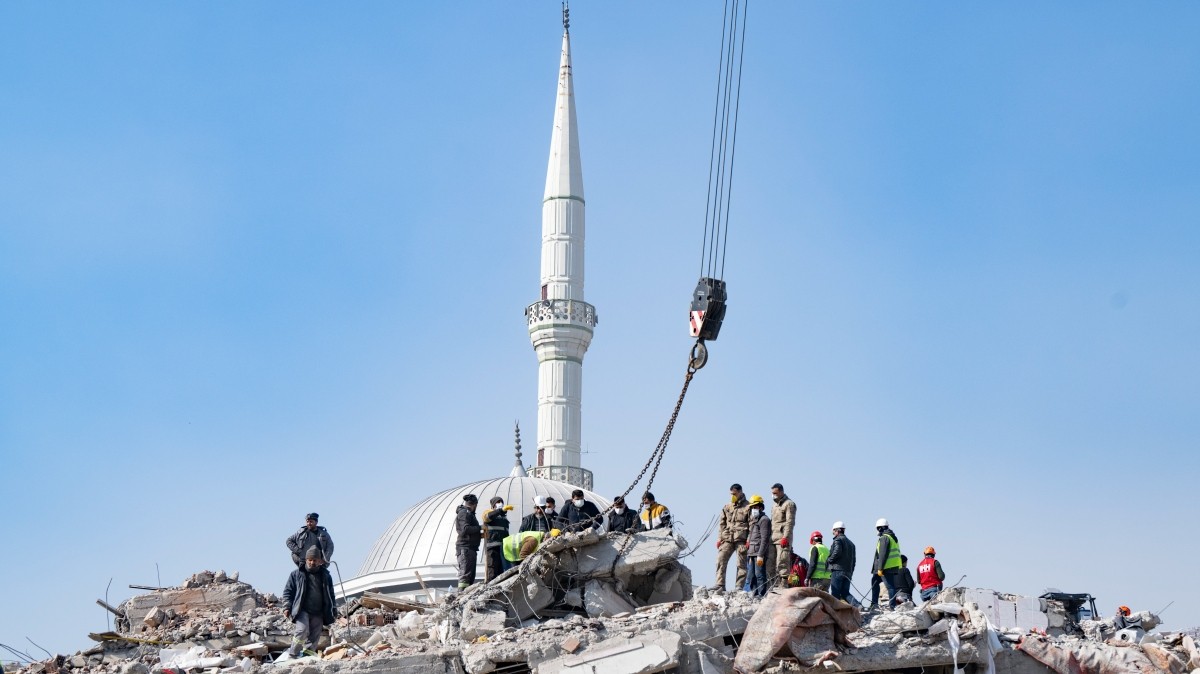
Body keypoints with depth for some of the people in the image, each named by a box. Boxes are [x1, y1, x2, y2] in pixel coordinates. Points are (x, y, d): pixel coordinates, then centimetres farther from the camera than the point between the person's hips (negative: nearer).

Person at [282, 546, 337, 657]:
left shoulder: (325, 576, 15)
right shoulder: (297, 574, 7)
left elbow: (330, 595, 20)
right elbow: (288, 591, 9)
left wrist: (333, 612, 16)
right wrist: (287, 607, -2)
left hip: (318, 613, 4)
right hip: (302, 610, -4)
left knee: (314, 638, 2)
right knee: (302, 631, -22)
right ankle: (292, 655, -11)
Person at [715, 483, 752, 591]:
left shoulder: (748, 507, 4)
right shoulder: (726, 507, 17)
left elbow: (751, 524, -1)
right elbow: (722, 523, 19)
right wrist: (719, 538, 9)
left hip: (741, 539, -4)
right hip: (727, 538, 4)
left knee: (742, 564, -2)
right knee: (721, 560, -8)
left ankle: (739, 586, 0)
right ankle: (720, 584, -10)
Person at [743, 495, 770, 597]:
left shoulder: (764, 520, -7)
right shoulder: (752, 520, 22)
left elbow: (765, 539, -13)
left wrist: (760, 555, -18)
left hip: (759, 553, -9)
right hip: (751, 553, 9)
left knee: (759, 575, -9)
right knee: (751, 576, 10)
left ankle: (761, 595, -8)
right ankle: (753, 594, 13)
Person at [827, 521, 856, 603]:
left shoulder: (838, 540, -3)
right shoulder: (850, 543, 23)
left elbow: (837, 552, -20)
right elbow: (853, 559, 22)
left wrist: (829, 560, -4)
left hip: (838, 570, -8)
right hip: (848, 573, 8)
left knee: (835, 593, -6)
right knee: (845, 593, 6)